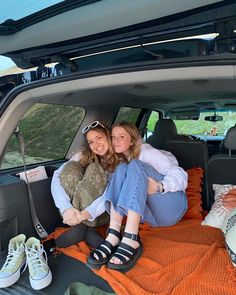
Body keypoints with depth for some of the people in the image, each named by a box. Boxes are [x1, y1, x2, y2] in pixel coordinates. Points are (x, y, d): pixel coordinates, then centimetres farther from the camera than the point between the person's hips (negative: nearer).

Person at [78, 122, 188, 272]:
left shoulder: (147, 152, -2)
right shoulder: (121, 161, 15)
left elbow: (181, 176, -10)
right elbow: (109, 194, 1)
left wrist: (159, 186, -30)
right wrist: (86, 213, -16)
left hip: (172, 208, -4)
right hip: (153, 216, 5)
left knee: (134, 166, -25)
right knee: (121, 169, -16)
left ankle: (131, 240, -39)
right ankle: (113, 237, -31)